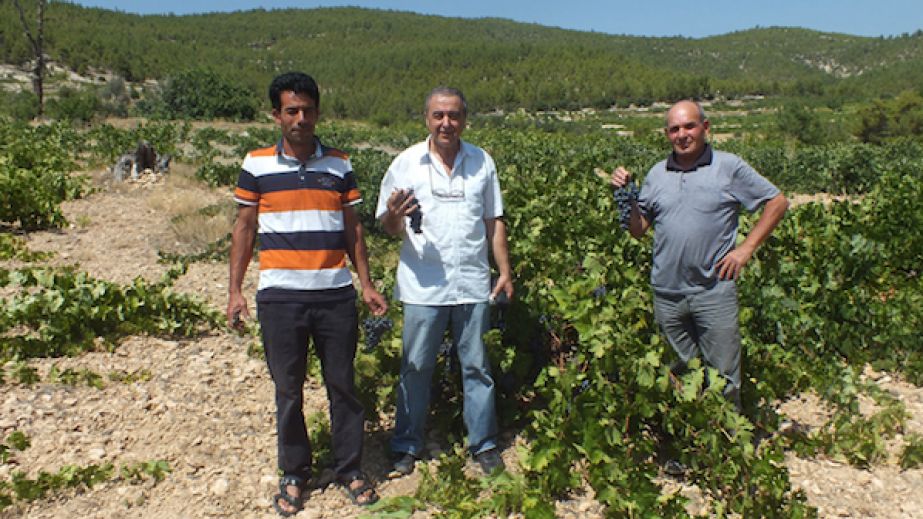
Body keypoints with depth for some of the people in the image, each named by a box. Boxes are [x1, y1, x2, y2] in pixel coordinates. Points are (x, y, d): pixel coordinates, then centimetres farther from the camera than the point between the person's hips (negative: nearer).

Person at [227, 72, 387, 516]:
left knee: (343, 385, 9)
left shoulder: (339, 165, 6)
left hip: (336, 295, 1)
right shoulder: (257, 165, 2)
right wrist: (235, 290, 1)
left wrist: (366, 284, 5)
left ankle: (349, 469, 26)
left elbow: (351, 229, 10)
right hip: (280, 296, -1)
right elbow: (244, 228, 6)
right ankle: (293, 474, 28)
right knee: (288, 390, 10)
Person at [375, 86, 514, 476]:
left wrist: (505, 271, 7)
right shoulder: (406, 163, 0)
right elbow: (389, 226, 1)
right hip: (424, 287, -1)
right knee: (416, 368, 9)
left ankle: (483, 444, 27)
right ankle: (407, 446, 26)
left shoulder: (482, 162, 7)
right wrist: (394, 215, -22)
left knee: (477, 367, 11)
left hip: (473, 285, 2)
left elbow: (494, 222, 12)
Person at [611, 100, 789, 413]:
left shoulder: (729, 167, -2)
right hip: (667, 292, 3)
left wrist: (746, 249, -4)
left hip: (714, 291, -3)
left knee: (723, 379, 5)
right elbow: (637, 230, 9)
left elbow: (777, 203, 4)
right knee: (680, 374, 17)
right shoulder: (657, 174, 8)